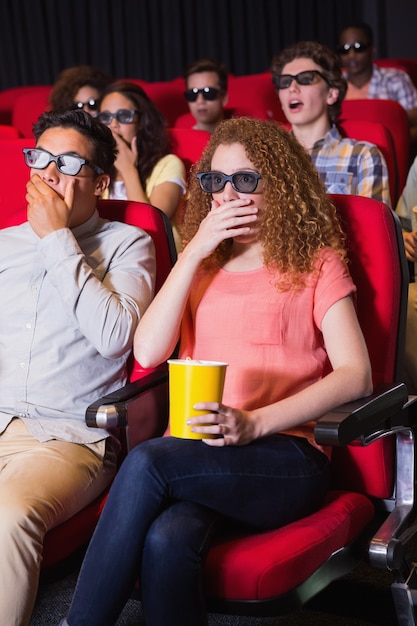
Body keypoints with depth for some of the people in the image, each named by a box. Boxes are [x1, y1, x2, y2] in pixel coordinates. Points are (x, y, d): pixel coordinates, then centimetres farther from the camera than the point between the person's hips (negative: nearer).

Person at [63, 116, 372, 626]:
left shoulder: (315, 264, 11)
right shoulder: (201, 267, 22)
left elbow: (355, 375, -3)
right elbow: (148, 351, 5)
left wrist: (254, 423, -16)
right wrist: (196, 249, 1)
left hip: (282, 457, -2)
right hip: (196, 454, 3)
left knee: (147, 461, -32)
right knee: (168, 539, -34)